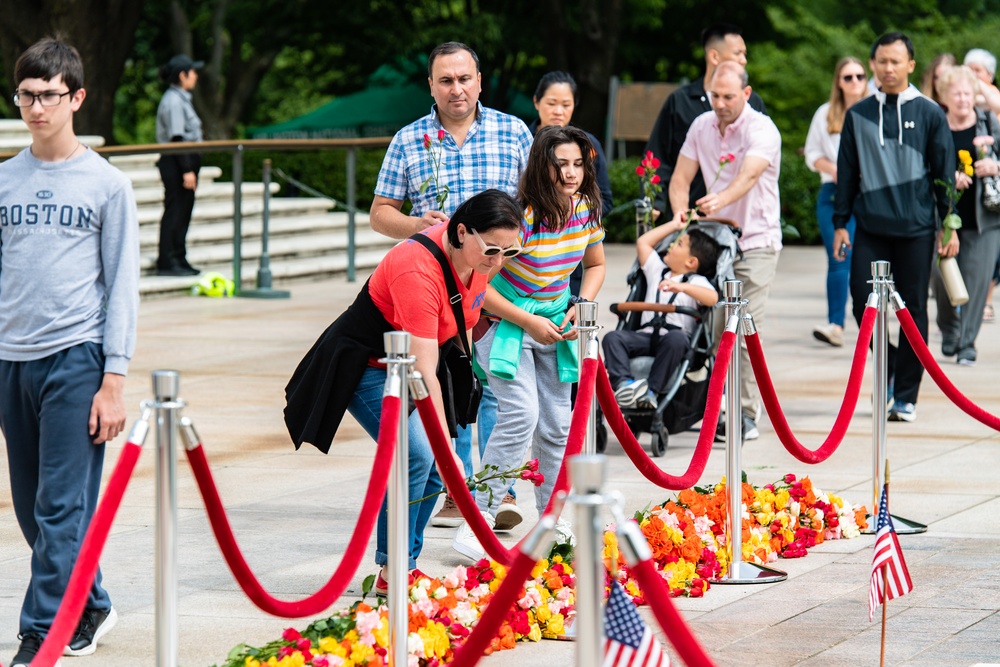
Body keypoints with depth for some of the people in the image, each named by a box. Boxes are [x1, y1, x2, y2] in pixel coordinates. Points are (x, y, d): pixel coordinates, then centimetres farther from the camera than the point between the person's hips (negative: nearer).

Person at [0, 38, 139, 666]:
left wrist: (115, 379, -7)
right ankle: (91, 609, 26)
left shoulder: (107, 184, 0)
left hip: (76, 357, -4)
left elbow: (123, 285, -1)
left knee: (62, 507, -9)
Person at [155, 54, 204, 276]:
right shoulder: (173, 101, -15)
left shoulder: (181, 99, 16)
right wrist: (187, 170, -22)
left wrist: (191, 168, 20)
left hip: (184, 161, 10)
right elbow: (176, 138, -20)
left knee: (183, 212, 12)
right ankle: (167, 263, -4)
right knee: (175, 212, -7)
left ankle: (178, 259, 18)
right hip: (175, 163, -10)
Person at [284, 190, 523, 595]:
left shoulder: (479, 257, -11)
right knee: (416, 455, -21)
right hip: (365, 368, -8)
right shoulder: (417, 269, -36)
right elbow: (424, 372, -37)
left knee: (433, 463, -1)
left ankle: (406, 565, 10)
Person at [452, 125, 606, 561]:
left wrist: (582, 305, -3)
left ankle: (552, 520, 23)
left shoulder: (587, 210, -5)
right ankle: (477, 523, -17)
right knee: (520, 415, -21)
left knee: (556, 425, 8)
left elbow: (595, 265, 15)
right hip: (506, 323, -7)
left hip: (554, 326, 7)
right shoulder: (520, 216, -26)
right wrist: (528, 322, -21)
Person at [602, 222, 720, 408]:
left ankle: (652, 390, -43)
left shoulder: (696, 282, 9)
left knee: (675, 338, -41)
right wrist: (674, 225, 36)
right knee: (613, 337, -22)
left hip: (677, 335, -5)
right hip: (646, 336, 5)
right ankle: (623, 384, -42)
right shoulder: (657, 271, 28)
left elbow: (713, 298, -12)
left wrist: (683, 287, -28)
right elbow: (643, 242, 34)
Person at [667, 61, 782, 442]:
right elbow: (681, 177, 7)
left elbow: (749, 175, -30)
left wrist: (720, 200, -50)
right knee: (710, 326, 0)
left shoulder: (762, 129, -11)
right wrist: (680, 212, -15)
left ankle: (746, 414, -9)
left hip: (756, 242, -5)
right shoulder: (701, 126, 7)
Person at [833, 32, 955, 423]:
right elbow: (847, 172, 12)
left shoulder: (929, 114, 2)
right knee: (863, 303, -5)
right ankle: (888, 359, 21)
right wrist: (840, 222, 8)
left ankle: (906, 397, 7)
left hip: (916, 229, -2)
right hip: (870, 229, 2)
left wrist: (949, 224, 1)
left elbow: (944, 172, 5)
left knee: (912, 310, 1)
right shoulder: (858, 115, 8)